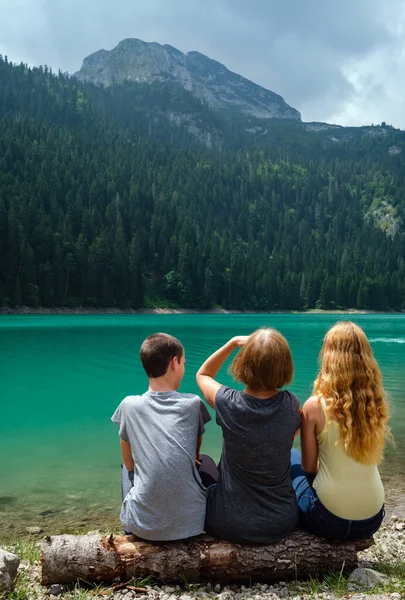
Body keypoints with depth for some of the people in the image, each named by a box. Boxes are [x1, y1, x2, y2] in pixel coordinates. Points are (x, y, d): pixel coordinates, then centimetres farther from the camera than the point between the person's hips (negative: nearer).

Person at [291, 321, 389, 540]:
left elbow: (309, 467, -5)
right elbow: (371, 459, 8)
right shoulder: (377, 403, -5)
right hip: (372, 520, 4)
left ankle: (298, 524, 37)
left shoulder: (315, 406, -17)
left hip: (328, 520, -4)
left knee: (291, 457, 23)